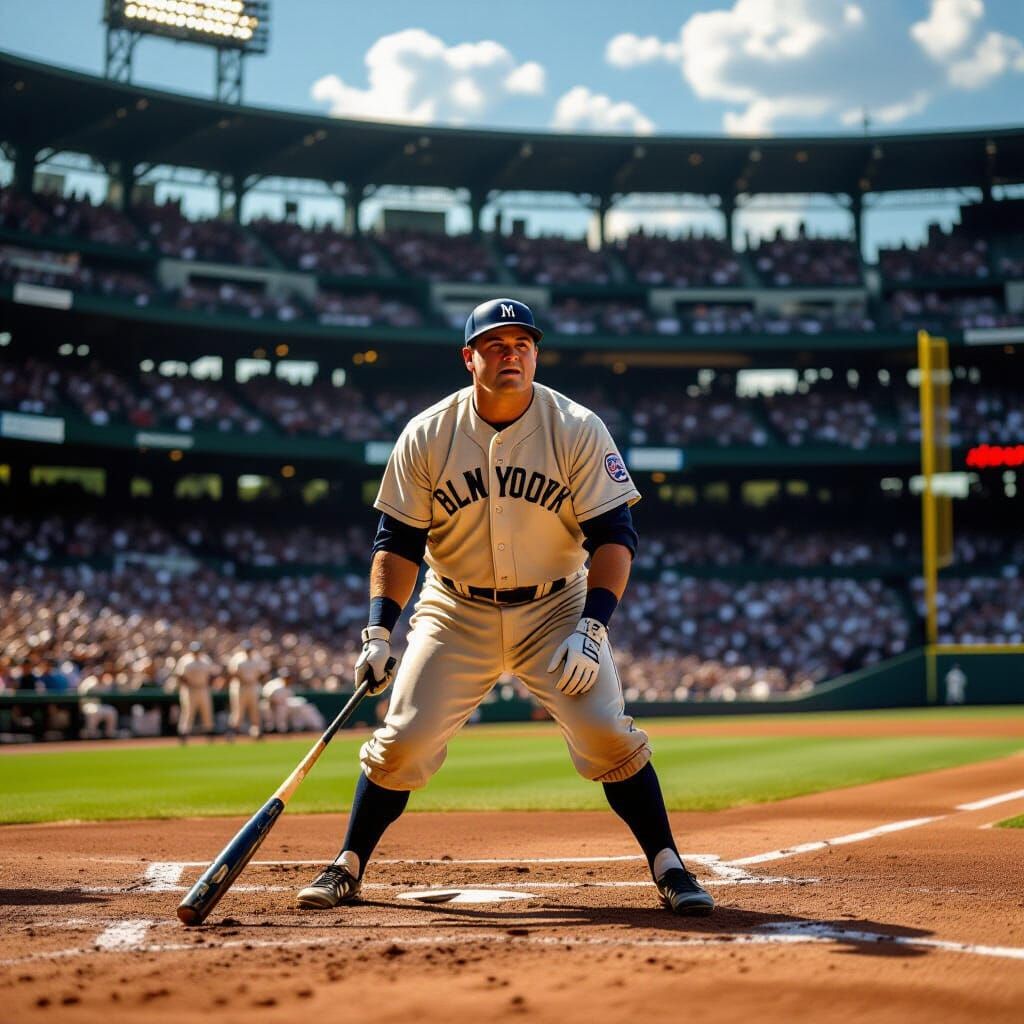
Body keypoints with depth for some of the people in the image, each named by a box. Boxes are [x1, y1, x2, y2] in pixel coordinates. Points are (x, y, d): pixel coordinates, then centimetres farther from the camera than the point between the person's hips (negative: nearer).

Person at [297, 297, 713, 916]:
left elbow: (614, 535, -12)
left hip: (555, 610, -1)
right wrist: (378, 632, -13)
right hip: (456, 612, 1)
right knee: (402, 741, -4)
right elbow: (399, 540, -3)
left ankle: (668, 868, 0)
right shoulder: (427, 435, -8)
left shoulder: (577, 430, -12)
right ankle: (348, 868, 14)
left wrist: (592, 627, -24)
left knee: (608, 735, -14)